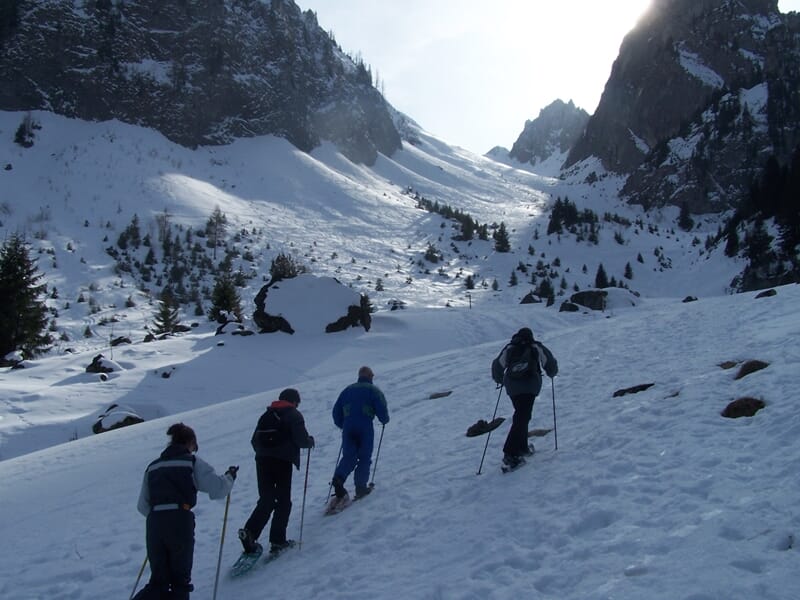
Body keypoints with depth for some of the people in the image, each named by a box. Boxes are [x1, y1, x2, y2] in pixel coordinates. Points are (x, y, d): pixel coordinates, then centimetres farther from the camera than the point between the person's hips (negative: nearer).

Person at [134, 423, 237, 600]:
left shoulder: (153, 466, 17)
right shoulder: (192, 462, 4)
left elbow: (142, 506, 17)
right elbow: (217, 488, -3)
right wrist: (229, 476, 17)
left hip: (154, 525, 4)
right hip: (181, 523, -4)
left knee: (158, 581, 15)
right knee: (180, 580, 14)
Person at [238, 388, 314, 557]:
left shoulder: (266, 415, 17)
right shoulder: (294, 415, 1)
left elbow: (254, 440, 15)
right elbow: (301, 439, -9)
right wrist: (310, 441, 12)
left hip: (262, 461, 5)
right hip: (282, 462, -5)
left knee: (266, 500, 8)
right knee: (283, 502, 6)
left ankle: (249, 531, -12)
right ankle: (277, 541, 5)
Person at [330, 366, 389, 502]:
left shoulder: (348, 389, 20)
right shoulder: (374, 390, 8)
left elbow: (336, 410, 19)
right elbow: (381, 409, -4)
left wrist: (341, 425, 33)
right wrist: (385, 420, 16)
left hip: (348, 427, 3)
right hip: (365, 427, -3)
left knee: (349, 456, 2)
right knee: (364, 457, 6)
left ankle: (338, 478, -24)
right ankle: (361, 487, 2)